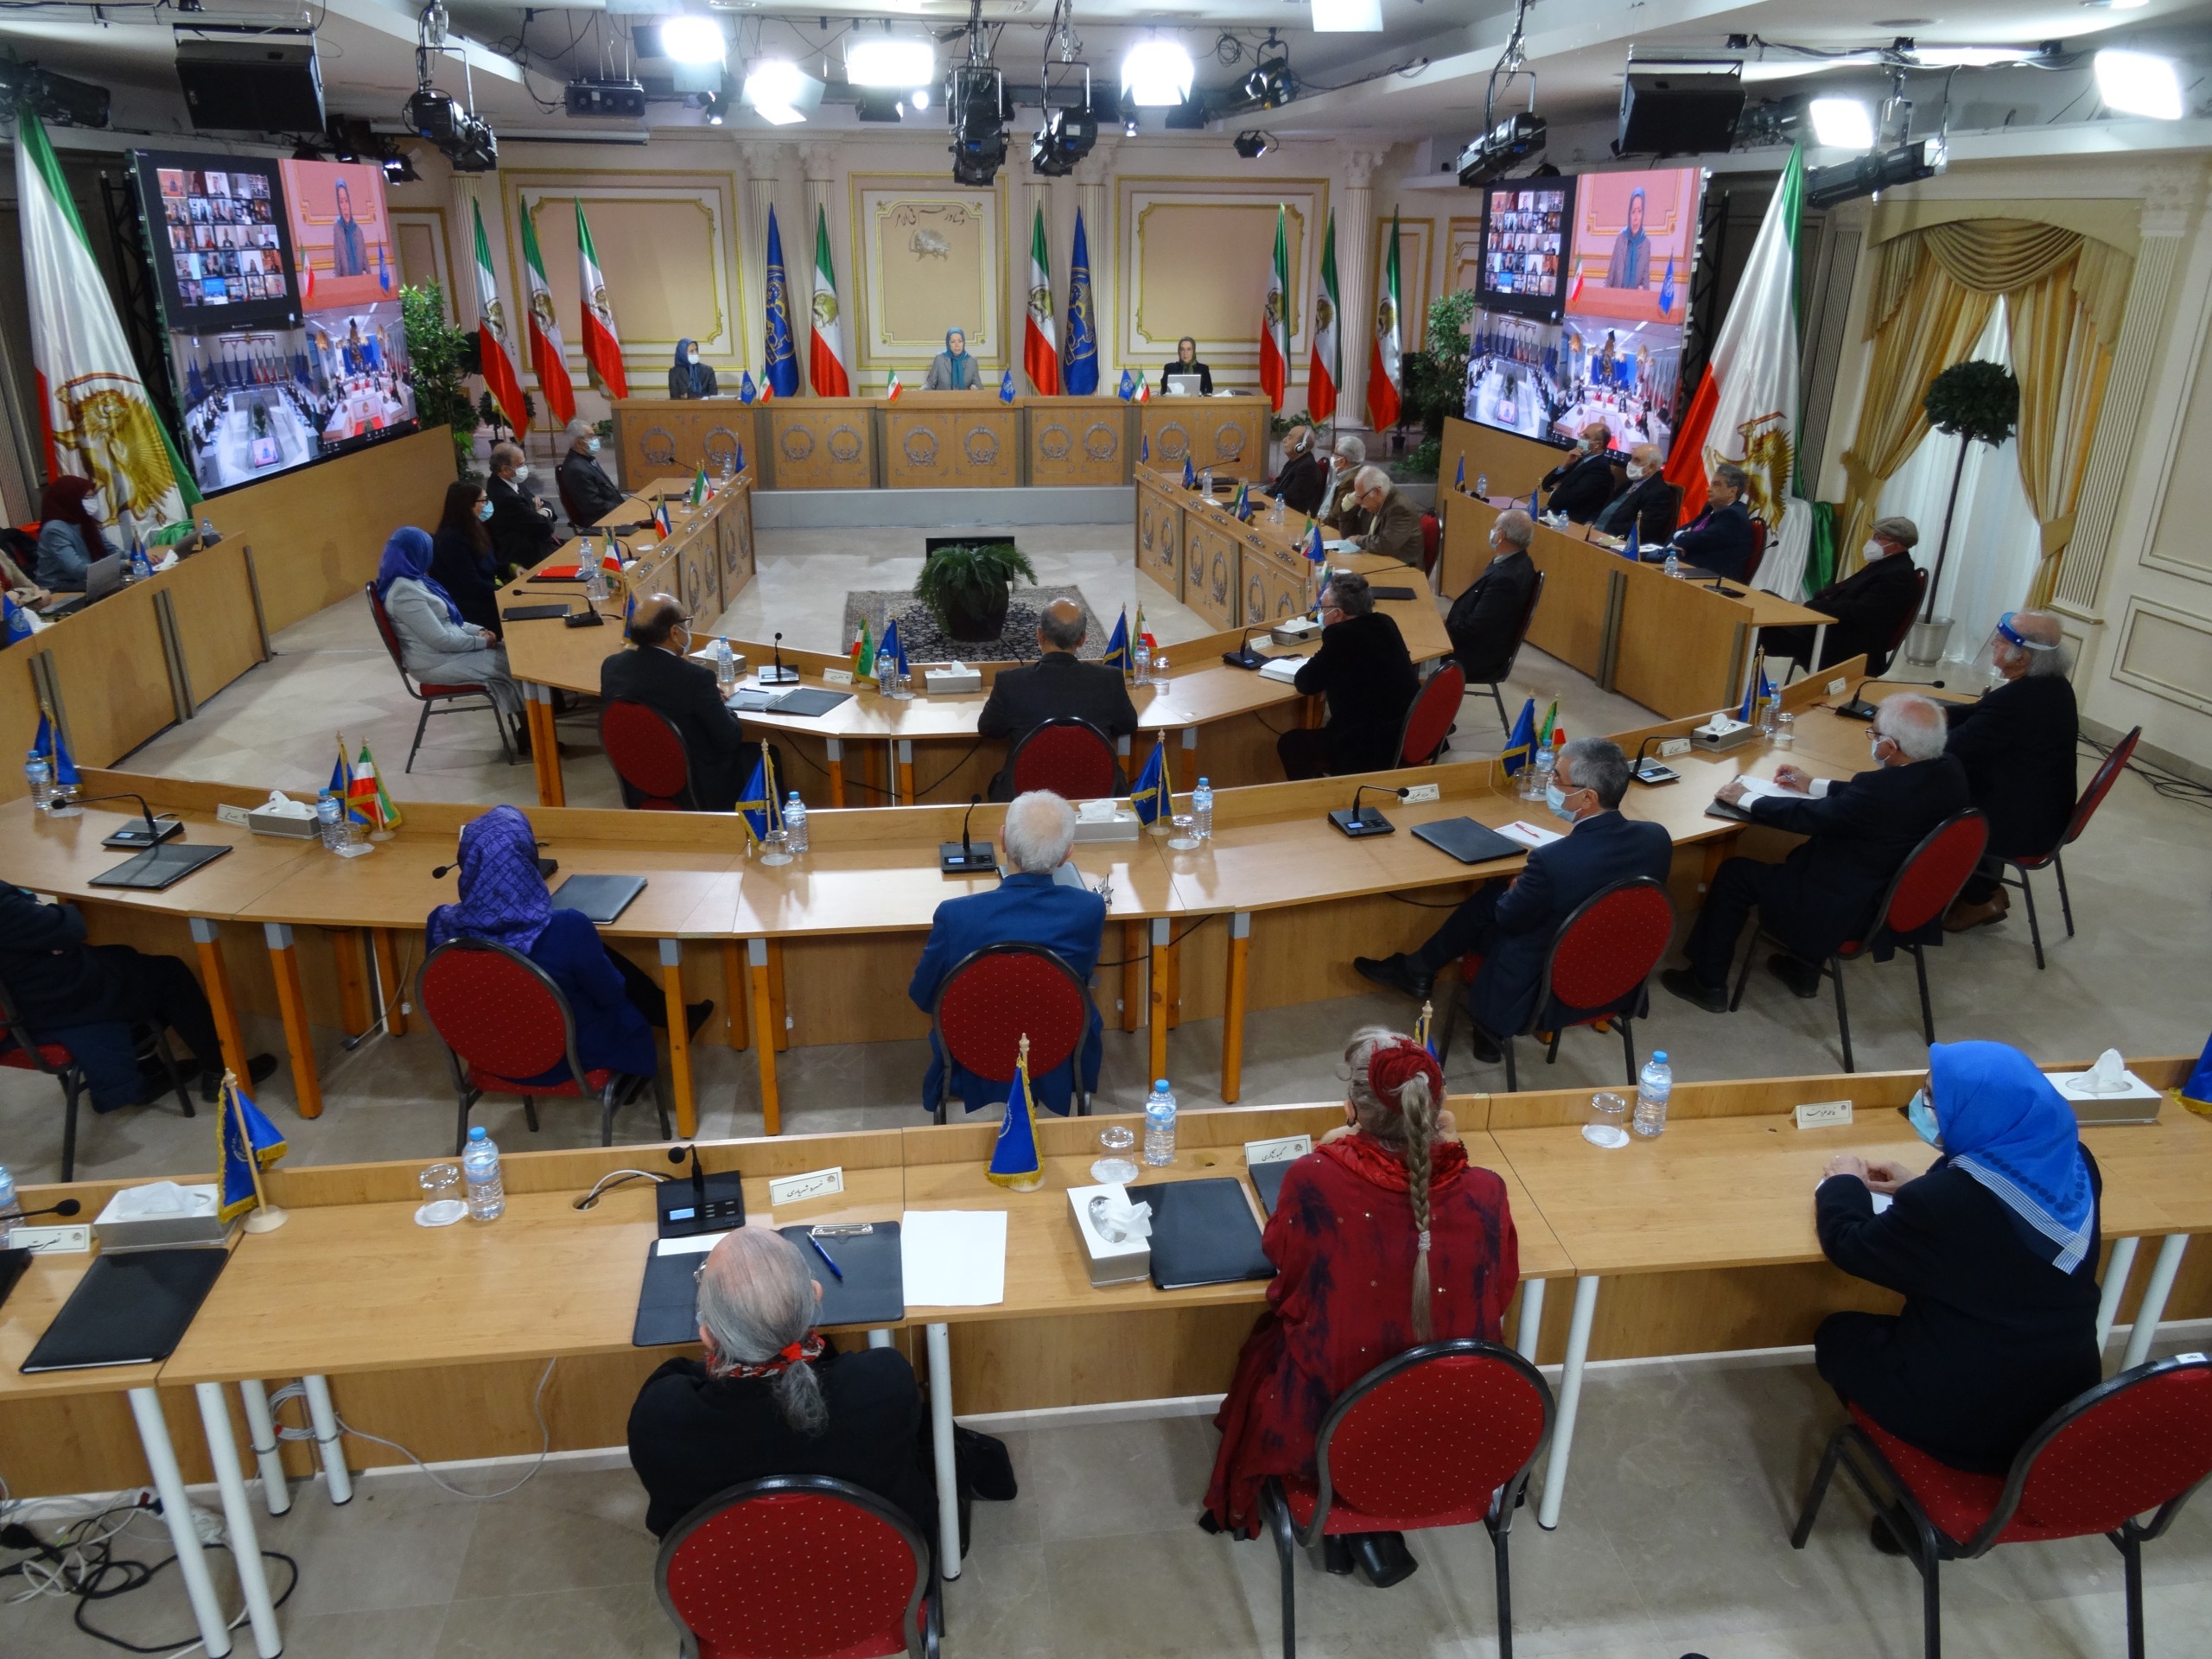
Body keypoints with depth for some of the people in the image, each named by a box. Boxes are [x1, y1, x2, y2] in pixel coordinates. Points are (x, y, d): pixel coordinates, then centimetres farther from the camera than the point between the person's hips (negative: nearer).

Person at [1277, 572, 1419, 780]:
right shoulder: (1384, 623, 6)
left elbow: (1305, 684, -8)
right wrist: (1325, 661, 11)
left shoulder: (1340, 635, -18)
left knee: (1289, 743, 9)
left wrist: (1316, 662, 11)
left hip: (1375, 750, -9)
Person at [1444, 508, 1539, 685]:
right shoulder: (1516, 562, 1)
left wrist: (1442, 628, -10)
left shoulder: (1506, 578, -29)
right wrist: (1449, 619, 2)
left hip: (1479, 658, -9)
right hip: (1482, 642, 9)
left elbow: (1472, 629, -26)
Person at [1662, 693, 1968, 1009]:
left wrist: (1742, 799, -3)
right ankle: (1803, 969, 36)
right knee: (1804, 854, 30)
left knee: (1735, 873, 5)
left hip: (1852, 911, -9)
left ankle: (1709, 984, 19)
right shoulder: (1949, 771, -7)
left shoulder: (1882, 789, -31)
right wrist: (1813, 785, 18)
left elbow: (1807, 817, -18)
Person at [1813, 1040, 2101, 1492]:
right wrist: (1921, 1187, 13)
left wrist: (1844, 1183, 5)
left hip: (1971, 1417, -6)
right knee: (1902, 1325, 30)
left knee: (1837, 1336, 19)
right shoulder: (2073, 1163, -10)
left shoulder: (1941, 1202, -31)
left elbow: (1849, 1247, -12)